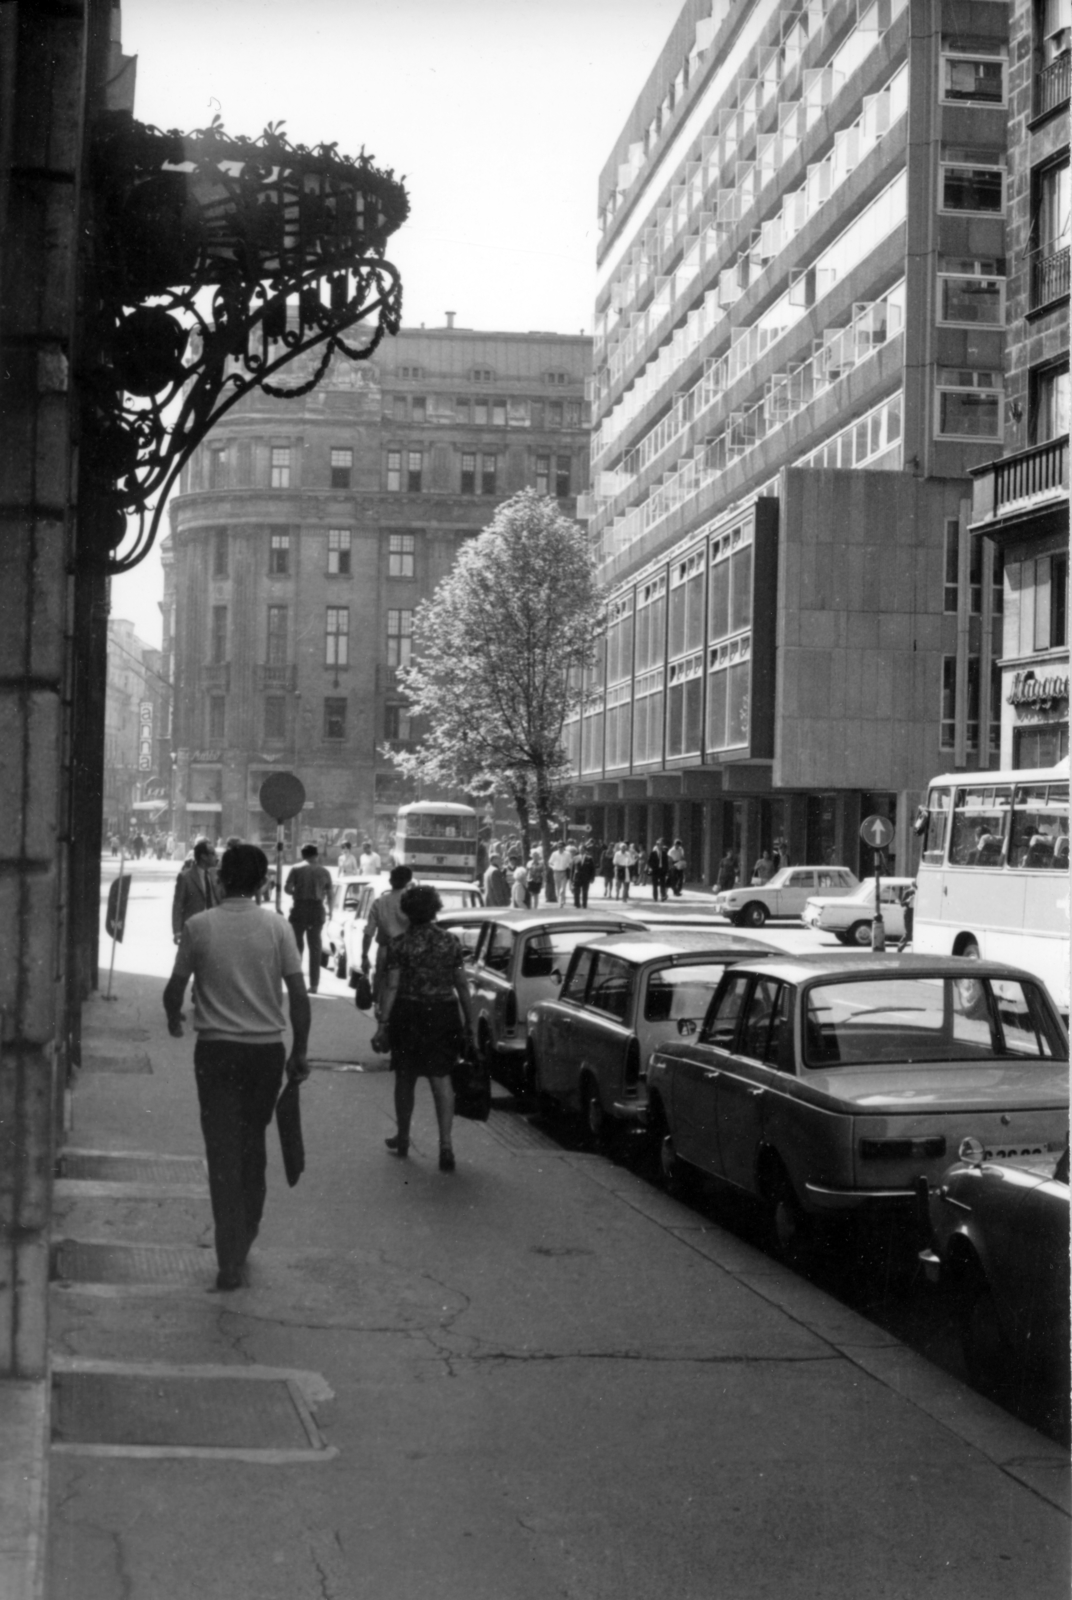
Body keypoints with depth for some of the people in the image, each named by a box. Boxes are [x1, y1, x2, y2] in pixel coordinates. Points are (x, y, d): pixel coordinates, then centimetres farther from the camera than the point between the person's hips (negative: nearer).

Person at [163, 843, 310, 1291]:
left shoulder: (199, 926, -6)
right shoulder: (277, 927, -3)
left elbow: (175, 988, 1)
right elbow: (298, 994, -4)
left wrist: (173, 1020, 23)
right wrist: (300, 1051, 6)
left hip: (217, 1050, -2)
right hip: (267, 1048, 2)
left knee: (224, 1153, 0)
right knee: (253, 1145, 20)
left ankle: (231, 1262, -4)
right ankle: (245, 1237, 30)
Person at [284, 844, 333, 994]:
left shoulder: (296, 870, -2)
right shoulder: (324, 872, 5)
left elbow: (286, 888, -10)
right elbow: (329, 893, 4)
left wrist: (296, 893, 9)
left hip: (300, 908, -2)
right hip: (317, 909, 2)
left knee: (296, 945, 9)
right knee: (315, 947, 7)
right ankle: (314, 984, 6)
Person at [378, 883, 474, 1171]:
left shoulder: (399, 944, -7)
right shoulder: (451, 942, 1)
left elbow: (392, 986, -9)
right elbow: (462, 985, 4)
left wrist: (384, 1022, -5)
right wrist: (468, 1021, 11)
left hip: (409, 1014, -2)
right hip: (444, 1014, 2)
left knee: (405, 1078, 14)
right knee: (441, 1078, 3)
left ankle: (402, 1139, 27)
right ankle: (445, 1144, -9)